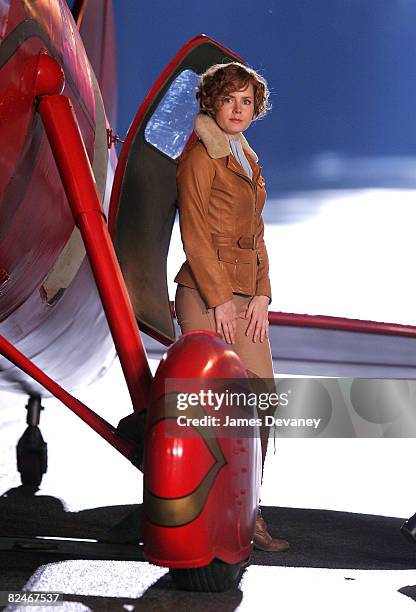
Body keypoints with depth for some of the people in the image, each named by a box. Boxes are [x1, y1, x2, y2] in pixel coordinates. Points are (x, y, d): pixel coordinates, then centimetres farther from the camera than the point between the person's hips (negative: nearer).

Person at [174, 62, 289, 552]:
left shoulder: (248, 159, 18)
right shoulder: (199, 158, -7)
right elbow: (194, 236, -12)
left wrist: (261, 295, 6)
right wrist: (219, 301, -14)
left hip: (245, 297, 8)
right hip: (205, 293, -8)